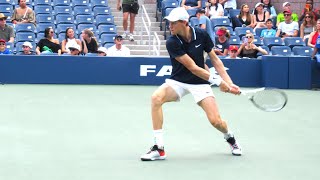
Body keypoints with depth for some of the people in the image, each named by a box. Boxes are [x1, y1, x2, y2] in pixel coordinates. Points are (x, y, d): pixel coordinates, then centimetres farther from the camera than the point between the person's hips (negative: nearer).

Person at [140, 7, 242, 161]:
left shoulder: (201, 35, -11)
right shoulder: (172, 42, -19)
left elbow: (214, 59, 1)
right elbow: (193, 68, -20)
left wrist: (229, 83, -9)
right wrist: (218, 81, -21)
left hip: (200, 83, 1)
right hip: (177, 82, -1)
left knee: (216, 121, -12)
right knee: (156, 98, -31)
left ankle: (230, 138, 28)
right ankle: (159, 148, -25)